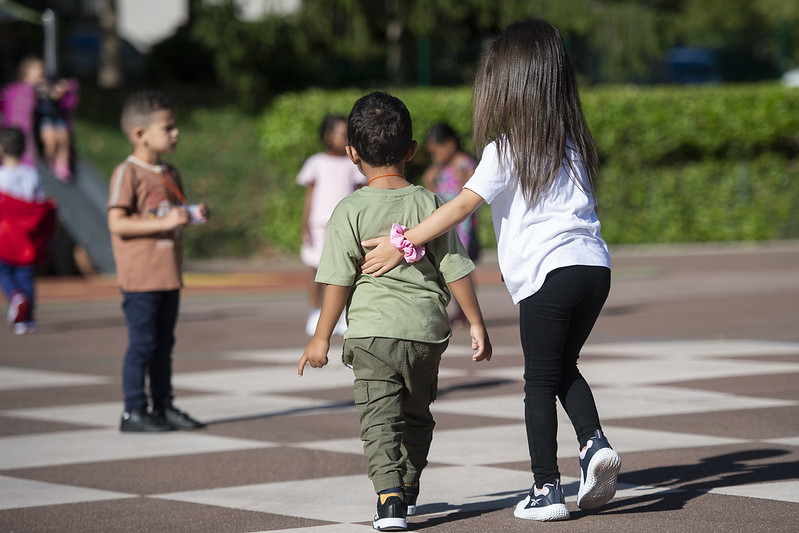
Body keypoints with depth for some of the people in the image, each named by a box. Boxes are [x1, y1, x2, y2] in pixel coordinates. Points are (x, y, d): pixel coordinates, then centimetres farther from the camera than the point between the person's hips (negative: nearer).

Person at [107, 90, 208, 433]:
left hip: (169, 276, 8)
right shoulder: (128, 173, -11)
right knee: (142, 344, -6)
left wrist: (193, 216, 3)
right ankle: (134, 412, 0)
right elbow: (117, 224, -18)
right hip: (140, 277, -8)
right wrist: (164, 223, -23)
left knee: (163, 343, 12)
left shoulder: (170, 174, 14)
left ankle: (163, 407, 19)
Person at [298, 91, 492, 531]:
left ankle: (390, 496, -21)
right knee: (417, 413, 20)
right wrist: (476, 324, 10)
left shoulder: (350, 211, -6)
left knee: (379, 417, -3)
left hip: (372, 330, -3)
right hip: (426, 330, 3)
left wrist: (321, 337, 2)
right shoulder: (429, 204, 1)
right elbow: (455, 270, 2)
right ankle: (408, 489, 33)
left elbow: (339, 280, -6)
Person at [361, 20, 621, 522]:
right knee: (564, 367, 21)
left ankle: (546, 488, 3)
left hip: (549, 273, -6)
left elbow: (462, 206, -10)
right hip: (595, 264, 6)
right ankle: (594, 442, -1)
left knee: (540, 381, 4)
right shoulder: (574, 141, 15)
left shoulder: (506, 148, -4)